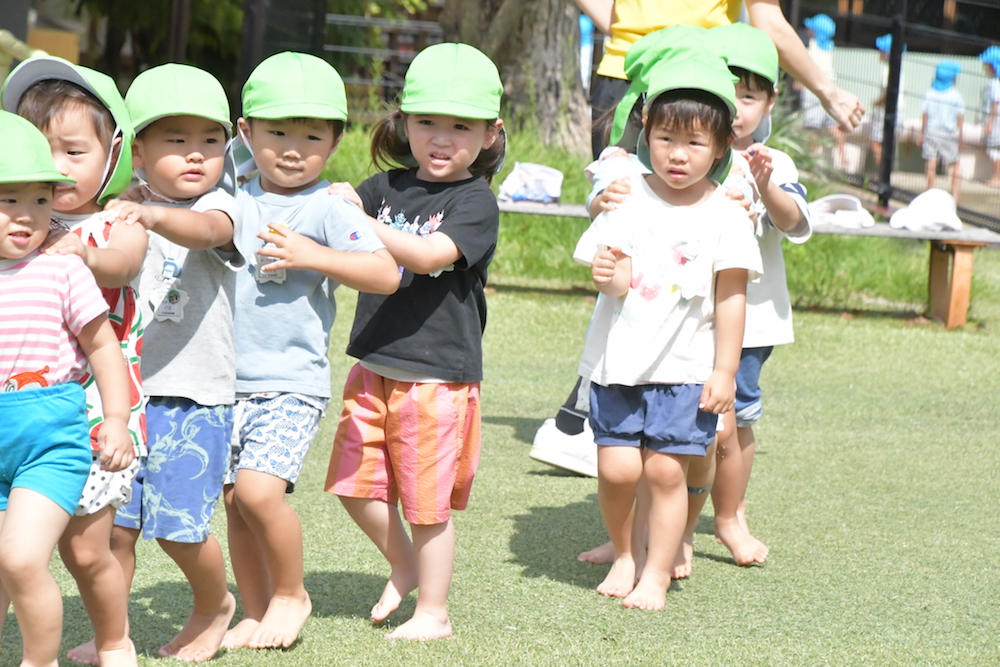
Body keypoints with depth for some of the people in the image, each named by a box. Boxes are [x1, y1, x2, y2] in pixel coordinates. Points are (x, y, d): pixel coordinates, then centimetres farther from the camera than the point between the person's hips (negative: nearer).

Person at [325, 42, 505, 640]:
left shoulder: (476, 202, -11)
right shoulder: (388, 186, 7)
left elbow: (428, 255, -26)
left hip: (438, 373, -6)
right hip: (374, 366, 6)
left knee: (428, 501, 4)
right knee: (356, 485, 12)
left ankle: (433, 612, 19)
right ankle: (404, 566, 37)